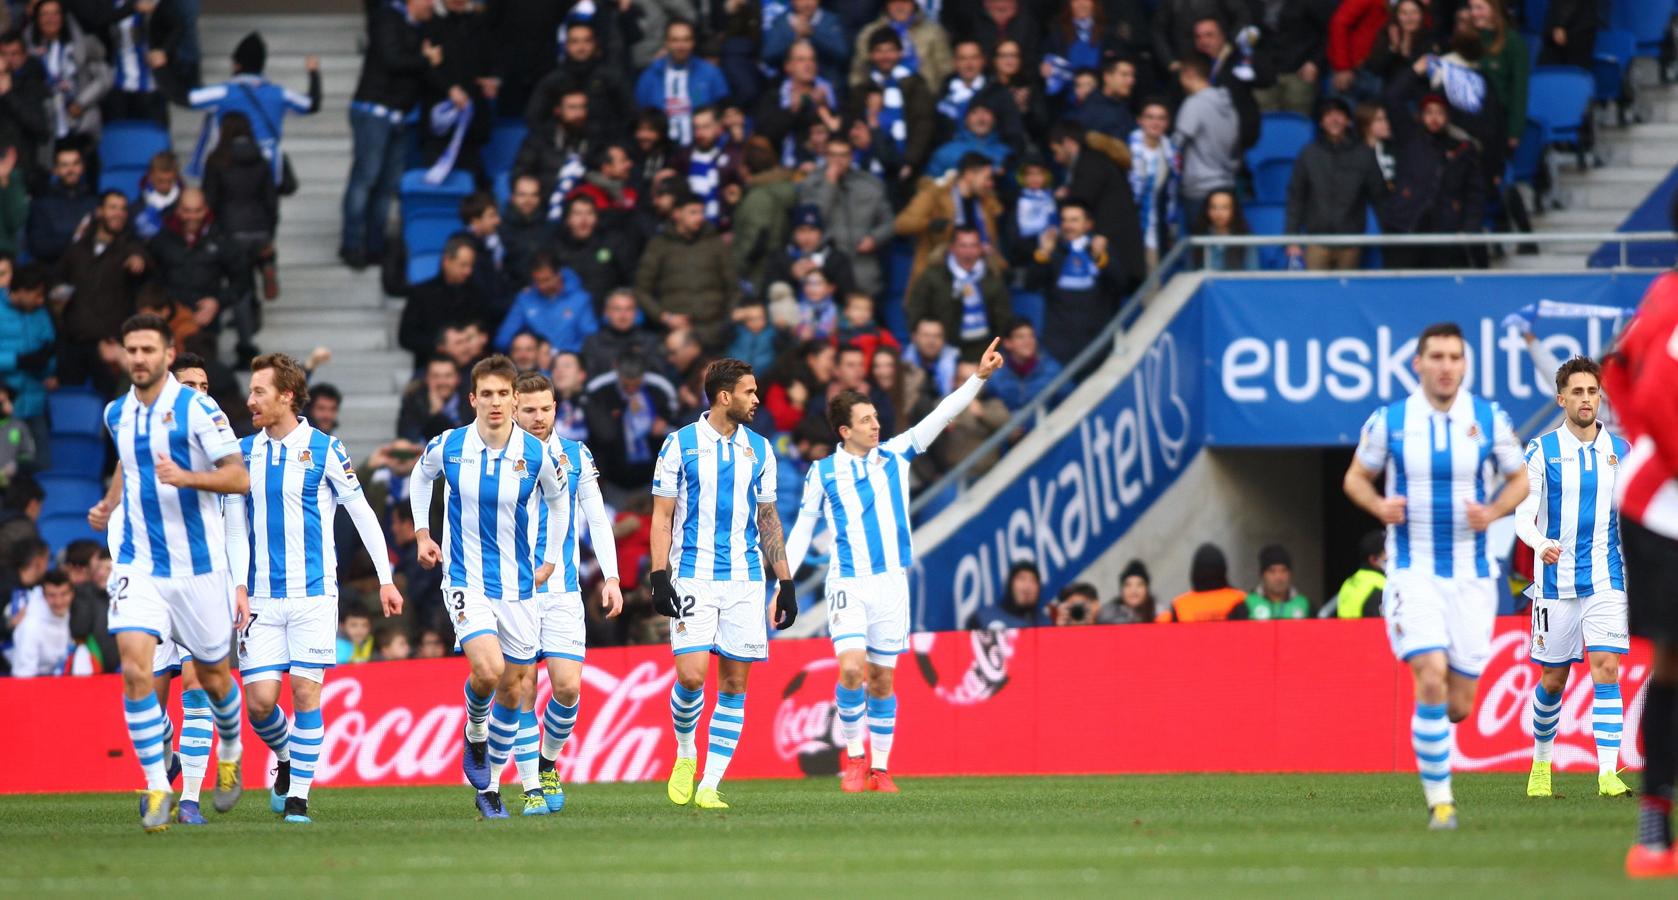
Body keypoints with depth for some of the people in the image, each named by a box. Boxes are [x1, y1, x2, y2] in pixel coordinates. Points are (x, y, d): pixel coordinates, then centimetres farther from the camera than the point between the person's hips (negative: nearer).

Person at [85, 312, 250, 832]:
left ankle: (230, 754, 41)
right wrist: (110, 503, 12)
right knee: (135, 669, -15)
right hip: (138, 564, 3)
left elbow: (238, 477, -13)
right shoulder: (117, 415, 7)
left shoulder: (197, 409, -10)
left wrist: (186, 476, -28)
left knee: (212, 675, 10)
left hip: (197, 565, -3)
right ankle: (157, 789, -11)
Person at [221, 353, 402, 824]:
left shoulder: (325, 449, -3)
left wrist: (385, 579, 1)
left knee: (306, 692, -9)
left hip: (313, 592, -3)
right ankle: (286, 759, 26)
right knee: (259, 700, -5)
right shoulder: (244, 452, 7)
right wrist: (239, 583, -1)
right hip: (262, 597, 3)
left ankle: (299, 795, 0)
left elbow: (362, 514, 3)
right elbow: (236, 524, 11)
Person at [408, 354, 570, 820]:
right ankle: (475, 736, 8)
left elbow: (557, 500, 14)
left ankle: (489, 785, 24)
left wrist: (550, 560, 12)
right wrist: (422, 533, 10)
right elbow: (421, 476, 16)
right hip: (465, 580, -2)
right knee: (488, 669, -24)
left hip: (517, 584, 2)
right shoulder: (448, 447, -8)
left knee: (511, 688, 8)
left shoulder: (535, 455, -7)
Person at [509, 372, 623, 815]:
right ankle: (531, 788, 3)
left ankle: (547, 764, 18)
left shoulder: (576, 456, 6)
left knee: (568, 686, -8)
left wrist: (611, 578, 5)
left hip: (563, 590, 2)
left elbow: (597, 519, 12)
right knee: (522, 690, -5)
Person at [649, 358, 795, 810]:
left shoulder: (758, 449, 10)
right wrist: (659, 576, -8)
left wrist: (785, 583, 11)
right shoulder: (681, 444, 0)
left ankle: (709, 785, 5)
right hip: (694, 577, -4)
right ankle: (685, 753, 12)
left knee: (734, 683, 0)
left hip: (745, 581, 4)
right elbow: (662, 515, 1)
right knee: (690, 674, -15)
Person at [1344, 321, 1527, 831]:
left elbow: (1520, 477, 10)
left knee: (1459, 705, 3)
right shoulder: (1388, 421, -2)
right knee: (1431, 678, -20)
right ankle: (1439, 799, -11)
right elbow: (1356, 476, 10)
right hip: (1413, 571, -2)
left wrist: (1494, 511, -11)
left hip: (1472, 573, 2)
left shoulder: (1490, 420, -1)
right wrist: (1379, 505, -12)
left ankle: (1430, 732, 40)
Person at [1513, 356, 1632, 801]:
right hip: (1555, 581, -1)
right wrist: (1540, 543, -27)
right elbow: (1523, 516, -6)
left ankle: (1608, 773, -18)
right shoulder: (1541, 451, -1)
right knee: (1553, 679, 7)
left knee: (1606, 669, -14)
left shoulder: (1621, 451, 6)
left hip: (1606, 581, 1)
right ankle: (1541, 762, 30)